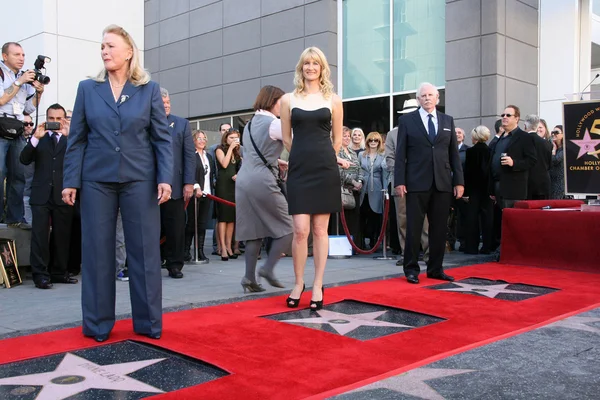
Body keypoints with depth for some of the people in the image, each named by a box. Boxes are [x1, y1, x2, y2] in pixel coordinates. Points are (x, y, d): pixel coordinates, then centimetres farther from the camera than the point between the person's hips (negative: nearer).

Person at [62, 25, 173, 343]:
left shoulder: (149, 89, 5)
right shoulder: (87, 88, 8)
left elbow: (162, 138, 2)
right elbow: (77, 139, 6)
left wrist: (165, 178, -9)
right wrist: (70, 181, -2)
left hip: (139, 179, -1)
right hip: (96, 179, 1)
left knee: (144, 249, 2)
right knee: (96, 250, 4)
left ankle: (148, 322, 12)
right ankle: (97, 323, 15)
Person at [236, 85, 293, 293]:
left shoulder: (250, 124, 19)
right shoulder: (274, 123, -6)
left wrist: (276, 162, 19)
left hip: (244, 181, 8)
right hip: (262, 182, -8)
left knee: (254, 231, 10)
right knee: (287, 228, 3)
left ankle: (249, 277, 8)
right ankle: (268, 268, -3)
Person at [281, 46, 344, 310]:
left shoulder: (333, 100, 7)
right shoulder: (288, 99, 7)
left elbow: (337, 138, 14)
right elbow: (286, 139, 12)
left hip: (325, 170, 0)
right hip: (299, 170, 0)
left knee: (320, 230, 3)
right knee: (300, 230, -6)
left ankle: (318, 286, 11)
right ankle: (298, 283, 11)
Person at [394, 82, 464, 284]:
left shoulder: (448, 121, 14)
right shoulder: (406, 120, 5)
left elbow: (454, 153, 12)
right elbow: (400, 154, 0)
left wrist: (459, 181, 5)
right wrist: (399, 181, -8)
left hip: (442, 183, 3)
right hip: (417, 183, -3)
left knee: (439, 229, 6)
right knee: (414, 228, 0)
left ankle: (435, 268, 16)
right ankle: (411, 269, 10)